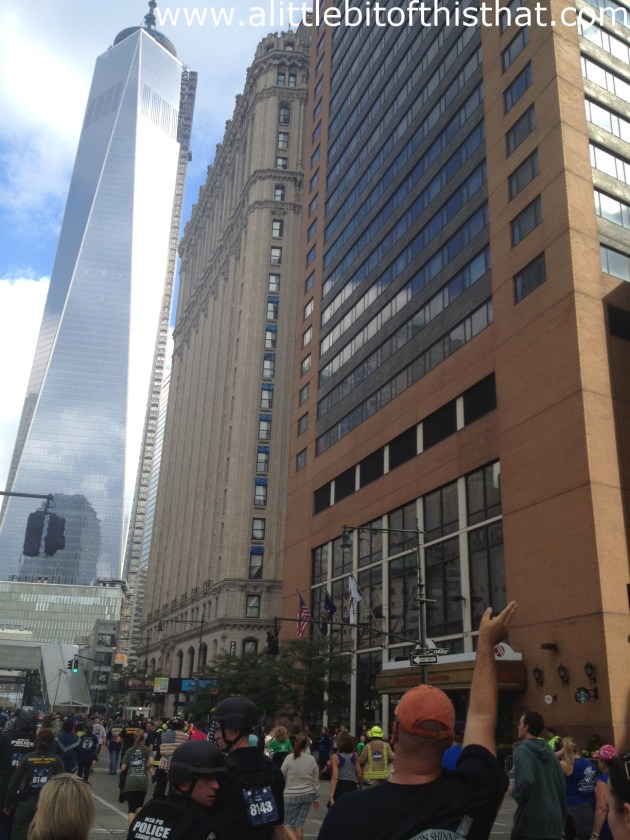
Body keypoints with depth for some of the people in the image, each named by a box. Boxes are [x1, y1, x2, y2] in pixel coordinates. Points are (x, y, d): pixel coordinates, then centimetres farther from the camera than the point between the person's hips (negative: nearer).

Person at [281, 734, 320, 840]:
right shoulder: (312, 759, 0)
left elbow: (281, 778, -4)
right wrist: (316, 798, 15)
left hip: (291, 795, -3)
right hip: (308, 795, 3)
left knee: (288, 824, 7)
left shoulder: (289, 758, -9)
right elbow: (316, 781, 6)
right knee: (299, 823, 13)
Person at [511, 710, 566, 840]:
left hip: (531, 820, -7)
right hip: (554, 820, 7)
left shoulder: (522, 749, -13)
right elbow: (562, 783, 15)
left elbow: (526, 780, -29)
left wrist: (516, 793, -8)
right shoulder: (549, 750, 10)